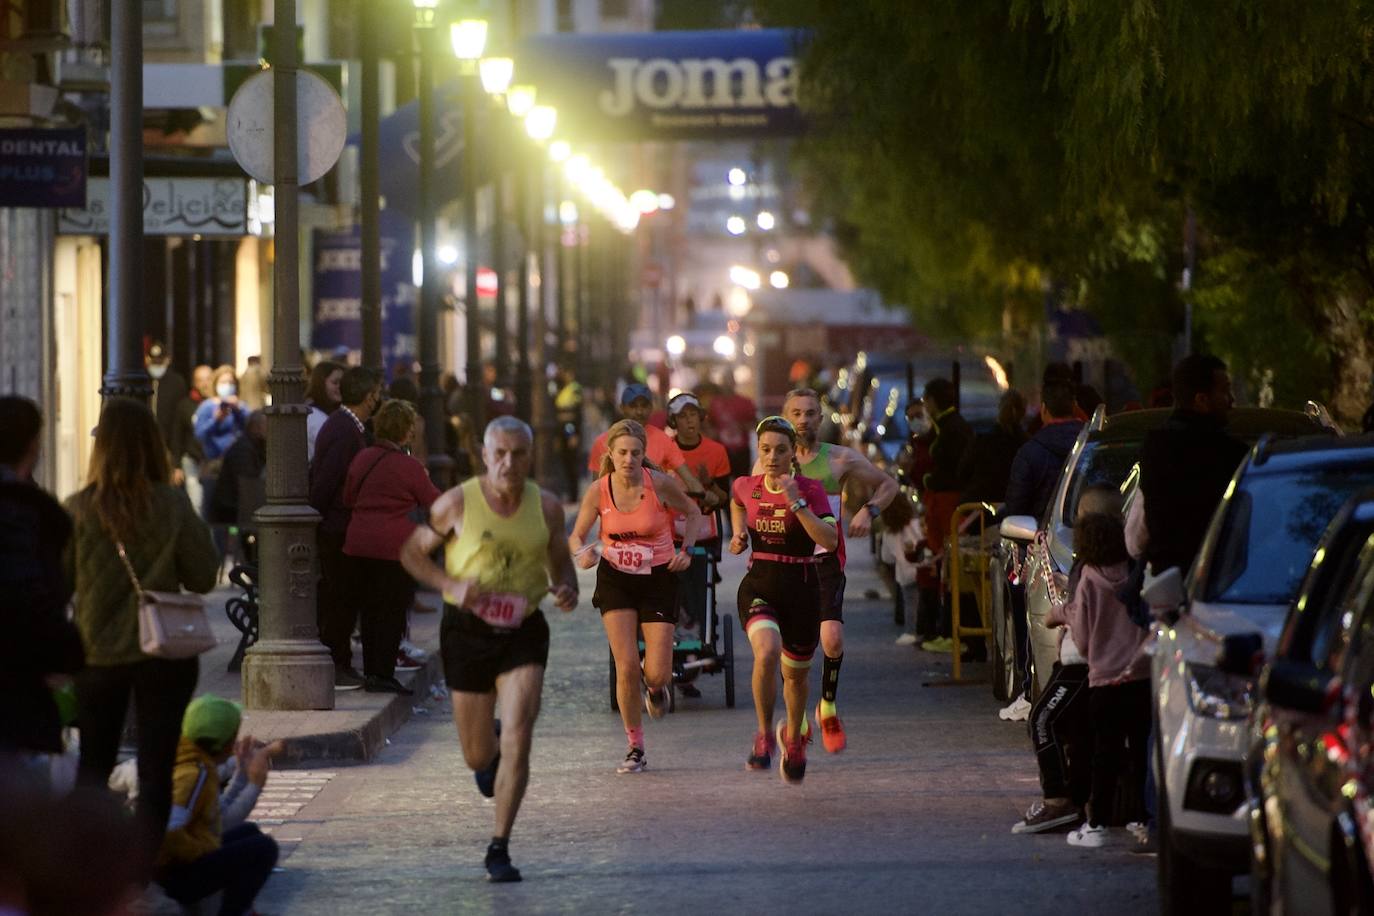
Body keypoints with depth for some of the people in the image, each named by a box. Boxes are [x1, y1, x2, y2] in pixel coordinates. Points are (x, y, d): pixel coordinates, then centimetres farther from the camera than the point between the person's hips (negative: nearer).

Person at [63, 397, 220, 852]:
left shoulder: (79, 509, -11)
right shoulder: (173, 506, -11)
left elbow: (58, 580, -2)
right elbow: (203, 578, -5)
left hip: (98, 655, 1)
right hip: (165, 655, -1)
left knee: (93, 763, 17)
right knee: (156, 766, 7)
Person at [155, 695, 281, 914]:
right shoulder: (195, 774, -21)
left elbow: (222, 821, 14)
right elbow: (167, 832, -34)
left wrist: (244, 774, 15)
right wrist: (205, 850, -20)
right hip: (178, 877, -10)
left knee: (248, 832, 26)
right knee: (264, 848, -15)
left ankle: (240, 908, 17)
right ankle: (232, 911, -14)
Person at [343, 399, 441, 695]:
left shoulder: (361, 459, 4)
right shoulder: (409, 467, -11)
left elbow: (347, 499, 12)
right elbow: (435, 504, -1)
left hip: (359, 545, 5)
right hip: (395, 546, -5)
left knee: (370, 610, 14)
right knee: (393, 612, 2)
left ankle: (371, 671, 17)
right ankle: (383, 674, -1)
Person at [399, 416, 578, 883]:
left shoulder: (546, 507, -1)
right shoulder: (457, 504, -9)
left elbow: (560, 562, 13)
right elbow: (411, 552, 1)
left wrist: (567, 590, -10)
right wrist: (451, 586, -16)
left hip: (524, 632, 0)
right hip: (468, 630, 0)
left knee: (517, 739, -16)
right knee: (478, 757, 8)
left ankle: (499, 849, -6)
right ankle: (490, 741, 49)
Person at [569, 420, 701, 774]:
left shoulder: (660, 484, -14)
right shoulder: (598, 491, -11)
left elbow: (692, 513, 4)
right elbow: (576, 536, 0)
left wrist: (686, 551, -10)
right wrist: (582, 552, -23)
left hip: (658, 578, -1)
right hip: (615, 579, 1)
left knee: (657, 674, -6)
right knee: (626, 667, -10)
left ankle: (654, 688, 35)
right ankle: (635, 749, 6)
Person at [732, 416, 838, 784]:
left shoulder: (811, 489, -10)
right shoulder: (746, 487, -1)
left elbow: (830, 541, -22)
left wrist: (797, 502, -28)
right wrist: (739, 533, 10)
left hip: (802, 588, -1)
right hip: (759, 585, 1)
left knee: (796, 674, 14)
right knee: (766, 652, -29)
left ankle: (792, 739, 43)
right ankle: (765, 734, -12)